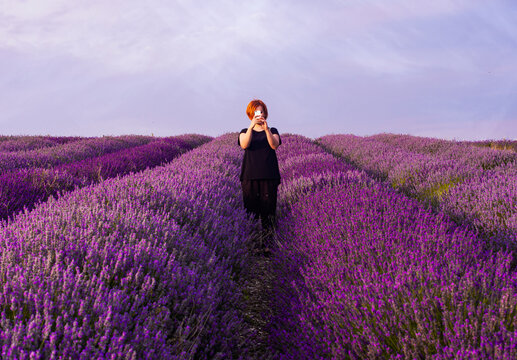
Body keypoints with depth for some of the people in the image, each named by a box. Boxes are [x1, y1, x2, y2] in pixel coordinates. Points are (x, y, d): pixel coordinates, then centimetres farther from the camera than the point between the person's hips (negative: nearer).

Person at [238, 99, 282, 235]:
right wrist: (251, 126, -21)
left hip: (269, 175, 0)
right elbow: (244, 145, -8)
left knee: (268, 208, -7)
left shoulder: (273, 131, 15)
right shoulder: (245, 132, 15)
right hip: (250, 175, 0)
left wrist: (266, 129, -21)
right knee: (251, 208, -4)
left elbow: (275, 145, -6)